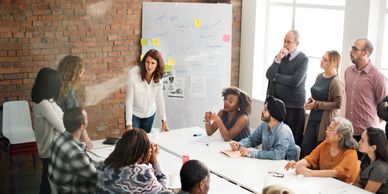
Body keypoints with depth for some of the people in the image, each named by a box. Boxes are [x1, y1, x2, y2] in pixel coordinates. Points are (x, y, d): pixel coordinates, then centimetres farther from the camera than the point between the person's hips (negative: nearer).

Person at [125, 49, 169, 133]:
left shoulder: (157, 76, -13)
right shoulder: (133, 74, -25)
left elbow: (159, 98, -4)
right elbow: (129, 100, -22)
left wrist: (164, 120, -4)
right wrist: (129, 124, -24)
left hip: (149, 113, 4)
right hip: (134, 113, -3)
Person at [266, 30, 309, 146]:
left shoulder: (303, 59, -4)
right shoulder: (280, 57, 11)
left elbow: (295, 81, -17)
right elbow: (269, 75, 0)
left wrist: (276, 77, -5)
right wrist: (278, 59, -11)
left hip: (294, 106, -4)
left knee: (294, 140, -2)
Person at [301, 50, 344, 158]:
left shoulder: (336, 82, -13)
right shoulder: (319, 76, 9)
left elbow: (337, 104, -17)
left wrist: (317, 105, -14)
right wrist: (310, 101, 3)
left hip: (325, 121, -7)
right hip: (313, 118, 7)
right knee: (305, 148, 7)